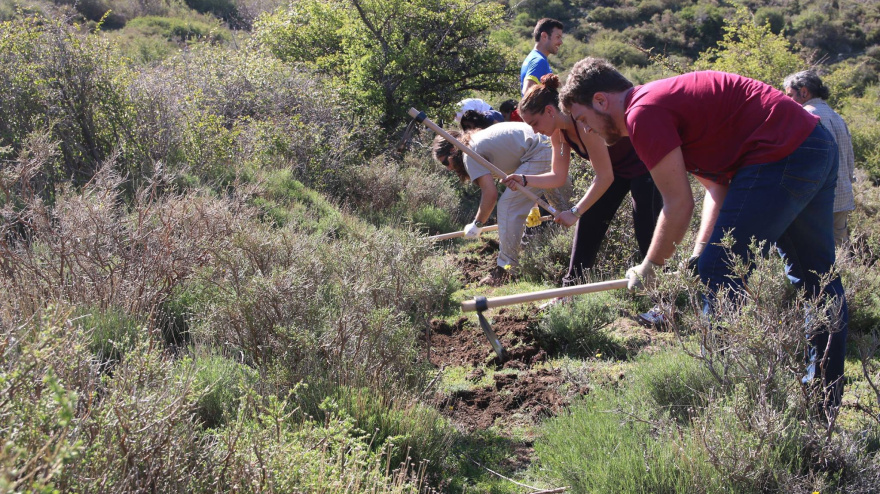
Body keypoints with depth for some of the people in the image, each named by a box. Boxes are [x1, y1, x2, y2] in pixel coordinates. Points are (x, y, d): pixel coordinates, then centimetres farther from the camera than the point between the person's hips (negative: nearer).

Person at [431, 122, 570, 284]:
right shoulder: (479, 139, 21)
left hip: (539, 155, -11)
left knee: (507, 206, -8)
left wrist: (477, 224, -1)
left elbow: (490, 193, -15)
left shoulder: (470, 153, -8)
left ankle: (506, 267, -4)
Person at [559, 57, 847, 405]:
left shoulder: (643, 113, -12)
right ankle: (826, 398, 31)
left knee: (721, 278, -6)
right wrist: (700, 253, 9)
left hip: (781, 157, -11)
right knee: (817, 279, 18)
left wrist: (649, 268, 2)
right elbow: (717, 186, 16)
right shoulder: (665, 100, 19)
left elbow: (679, 205, -11)